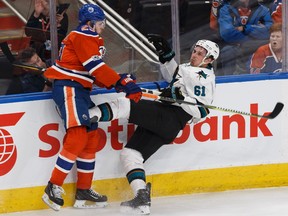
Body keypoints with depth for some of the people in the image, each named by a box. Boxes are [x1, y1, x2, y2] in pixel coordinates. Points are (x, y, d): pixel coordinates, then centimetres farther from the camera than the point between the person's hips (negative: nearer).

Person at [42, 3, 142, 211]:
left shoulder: (92, 39, 22)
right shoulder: (82, 37, -11)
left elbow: (96, 73, 17)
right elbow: (96, 67, -20)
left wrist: (118, 81, 1)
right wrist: (123, 83, -20)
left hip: (80, 89, 11)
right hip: (67, 87, -11)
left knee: (92, 137, 10)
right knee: (78, 136, -20)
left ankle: (83, 190, 15)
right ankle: (54, 188, -19)